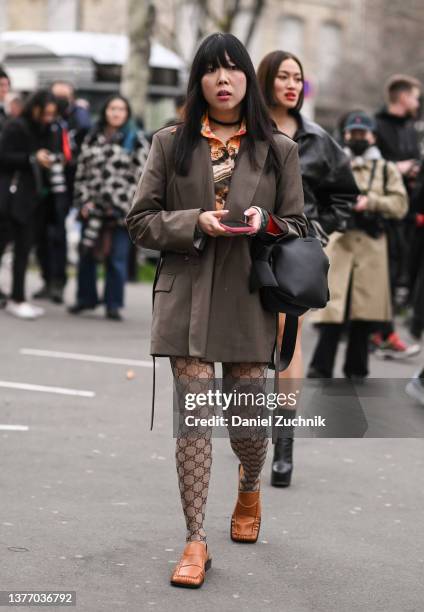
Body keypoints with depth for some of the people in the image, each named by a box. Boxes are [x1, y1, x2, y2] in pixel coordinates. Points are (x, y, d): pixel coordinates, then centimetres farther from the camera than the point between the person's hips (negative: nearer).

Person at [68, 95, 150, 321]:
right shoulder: (92, 139, 11)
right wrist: (85, 200, 0)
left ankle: (113, 304, 7)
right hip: (92, 208, 4)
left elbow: (140, 176, -5)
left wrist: (123, 206, -11)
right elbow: (82, 171, 10)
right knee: (87, 255, 10)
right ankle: (85, 298, 24)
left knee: (117, 258, -1)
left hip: (121, 210, -3)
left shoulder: (136, 141, 0)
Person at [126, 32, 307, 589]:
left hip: (249, 299, 0)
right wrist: (196, 223, -11)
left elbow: (297, 227, 11)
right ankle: (195, 542, 2)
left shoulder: (279, 150, 7)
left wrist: (265, 223, -12)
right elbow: (140, 221, 6)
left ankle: (250, 487, 42)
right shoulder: (170, 144, 6)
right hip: (187, 297, 0)